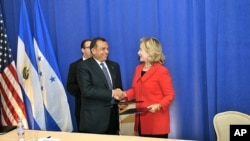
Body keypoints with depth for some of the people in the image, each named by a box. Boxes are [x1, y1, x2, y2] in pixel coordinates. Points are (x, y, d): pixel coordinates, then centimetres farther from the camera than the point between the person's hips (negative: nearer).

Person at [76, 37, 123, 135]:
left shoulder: (114, 66, 13)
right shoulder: (84, 66, -7)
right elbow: (87, 90, -19)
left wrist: (119, 96, -5)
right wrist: (111, 93, -18)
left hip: (113, 115, 5)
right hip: (94, 118, -5)